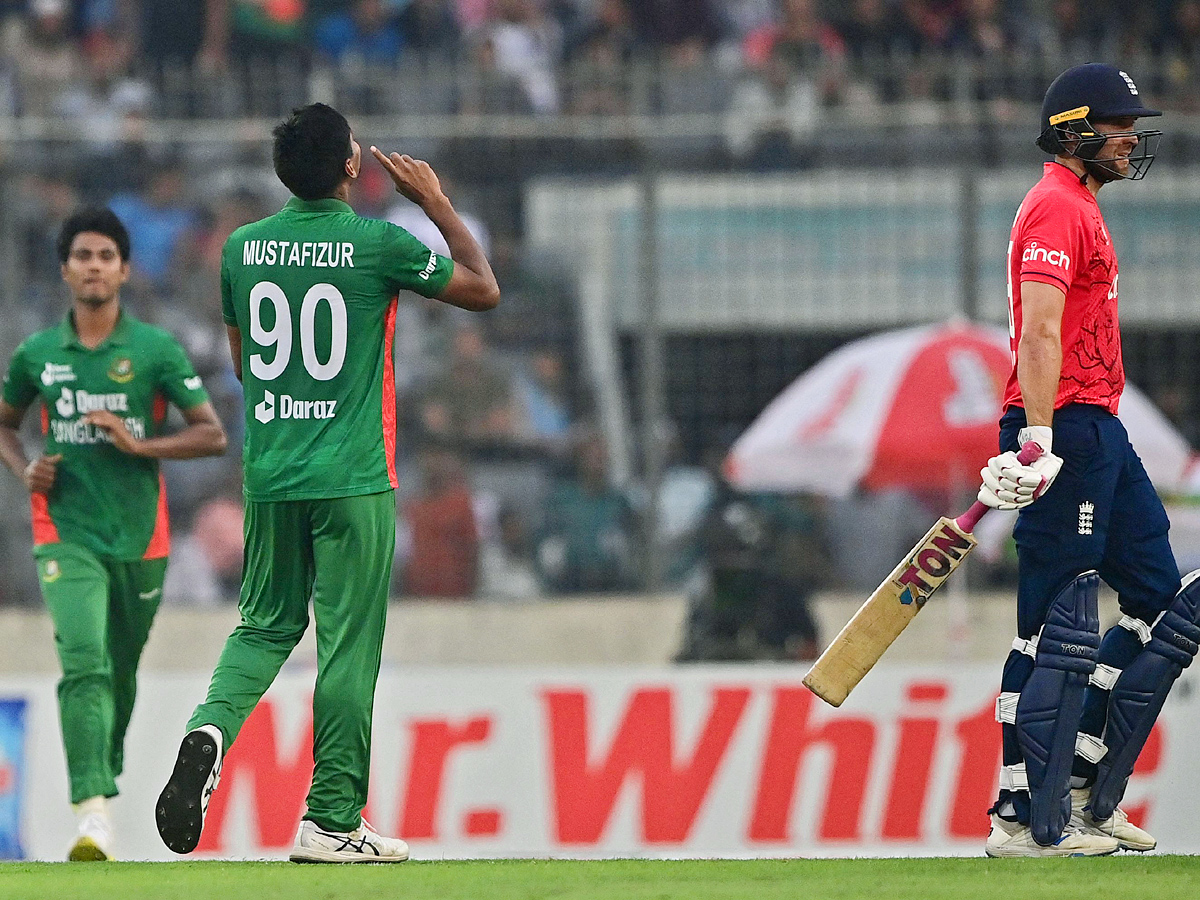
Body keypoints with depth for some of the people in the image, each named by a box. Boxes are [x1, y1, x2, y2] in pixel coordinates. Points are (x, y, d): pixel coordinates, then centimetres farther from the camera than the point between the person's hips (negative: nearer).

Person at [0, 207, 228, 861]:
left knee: (121, 672, 13)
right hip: (66, 532, -1)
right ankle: (92, 813, -30)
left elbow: (212, 435, 0)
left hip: (139, 536, 1)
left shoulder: (156, 350, 0)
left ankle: (109, 774, 41)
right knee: (84, 663, -20)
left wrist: (139, 444, -14)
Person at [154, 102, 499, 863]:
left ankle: (212, 727, -13)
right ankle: (332, 821, 1)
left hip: (268, 477, 4)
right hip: (353, 479, -4)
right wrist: (436, 202, 12)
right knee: (348, 643, 0)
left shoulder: (243, 249, 4)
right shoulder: (380, 245, -9)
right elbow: (485, 290, 4)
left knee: (265, 625, 16)